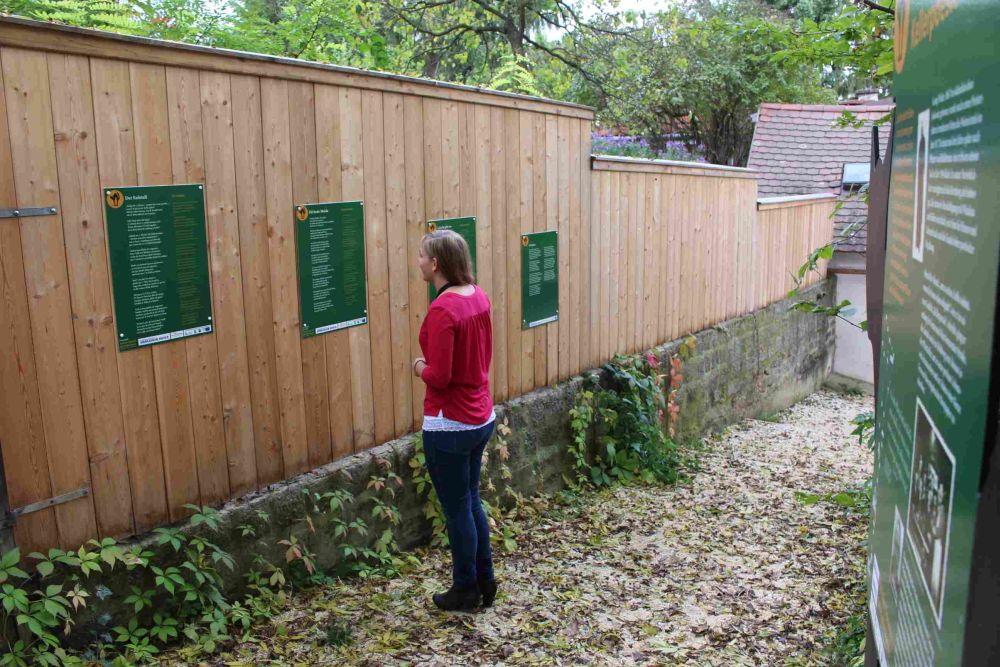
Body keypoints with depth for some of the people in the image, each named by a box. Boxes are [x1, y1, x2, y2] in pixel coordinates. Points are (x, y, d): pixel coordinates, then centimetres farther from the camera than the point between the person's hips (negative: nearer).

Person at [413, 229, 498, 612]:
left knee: (457, 509, 8)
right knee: (471, 501, 21)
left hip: (450, 424, -8)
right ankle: (485, 582, 33)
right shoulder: (479, 297, 2)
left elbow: (439, 377, -23)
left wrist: (420, 368, -3)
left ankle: (465, 591, 25)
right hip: (482, 416, 8)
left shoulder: (442, 310, -22)